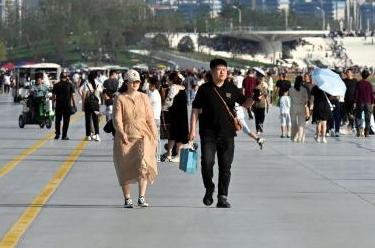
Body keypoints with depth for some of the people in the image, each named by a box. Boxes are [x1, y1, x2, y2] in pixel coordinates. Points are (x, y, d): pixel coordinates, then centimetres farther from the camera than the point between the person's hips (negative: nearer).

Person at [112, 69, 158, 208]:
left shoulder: (144, 98, 10)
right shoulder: (119, 99, 2)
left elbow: (150, 118, 10)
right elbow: (117, 119, -6)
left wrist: (154, 136, 5)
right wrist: (122, 133, -21)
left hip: (143, 136, 1)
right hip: (125, 139, -1)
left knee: (143, 165, -18)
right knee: (125, 168, 2)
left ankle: (142, 197, -12)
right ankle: (127, 199, 12)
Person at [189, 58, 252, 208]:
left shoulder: (231, 89, 6)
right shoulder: (205, 89, 1)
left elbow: (245, 104, 11)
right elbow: (195, 110, 3)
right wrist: (193, 130, -3)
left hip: (227, 134, 2)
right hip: (208, 134, -2)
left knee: (225, 166, 2)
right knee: (207, 162, -11)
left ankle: (223, 197, 9)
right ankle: (209, 189, 15)